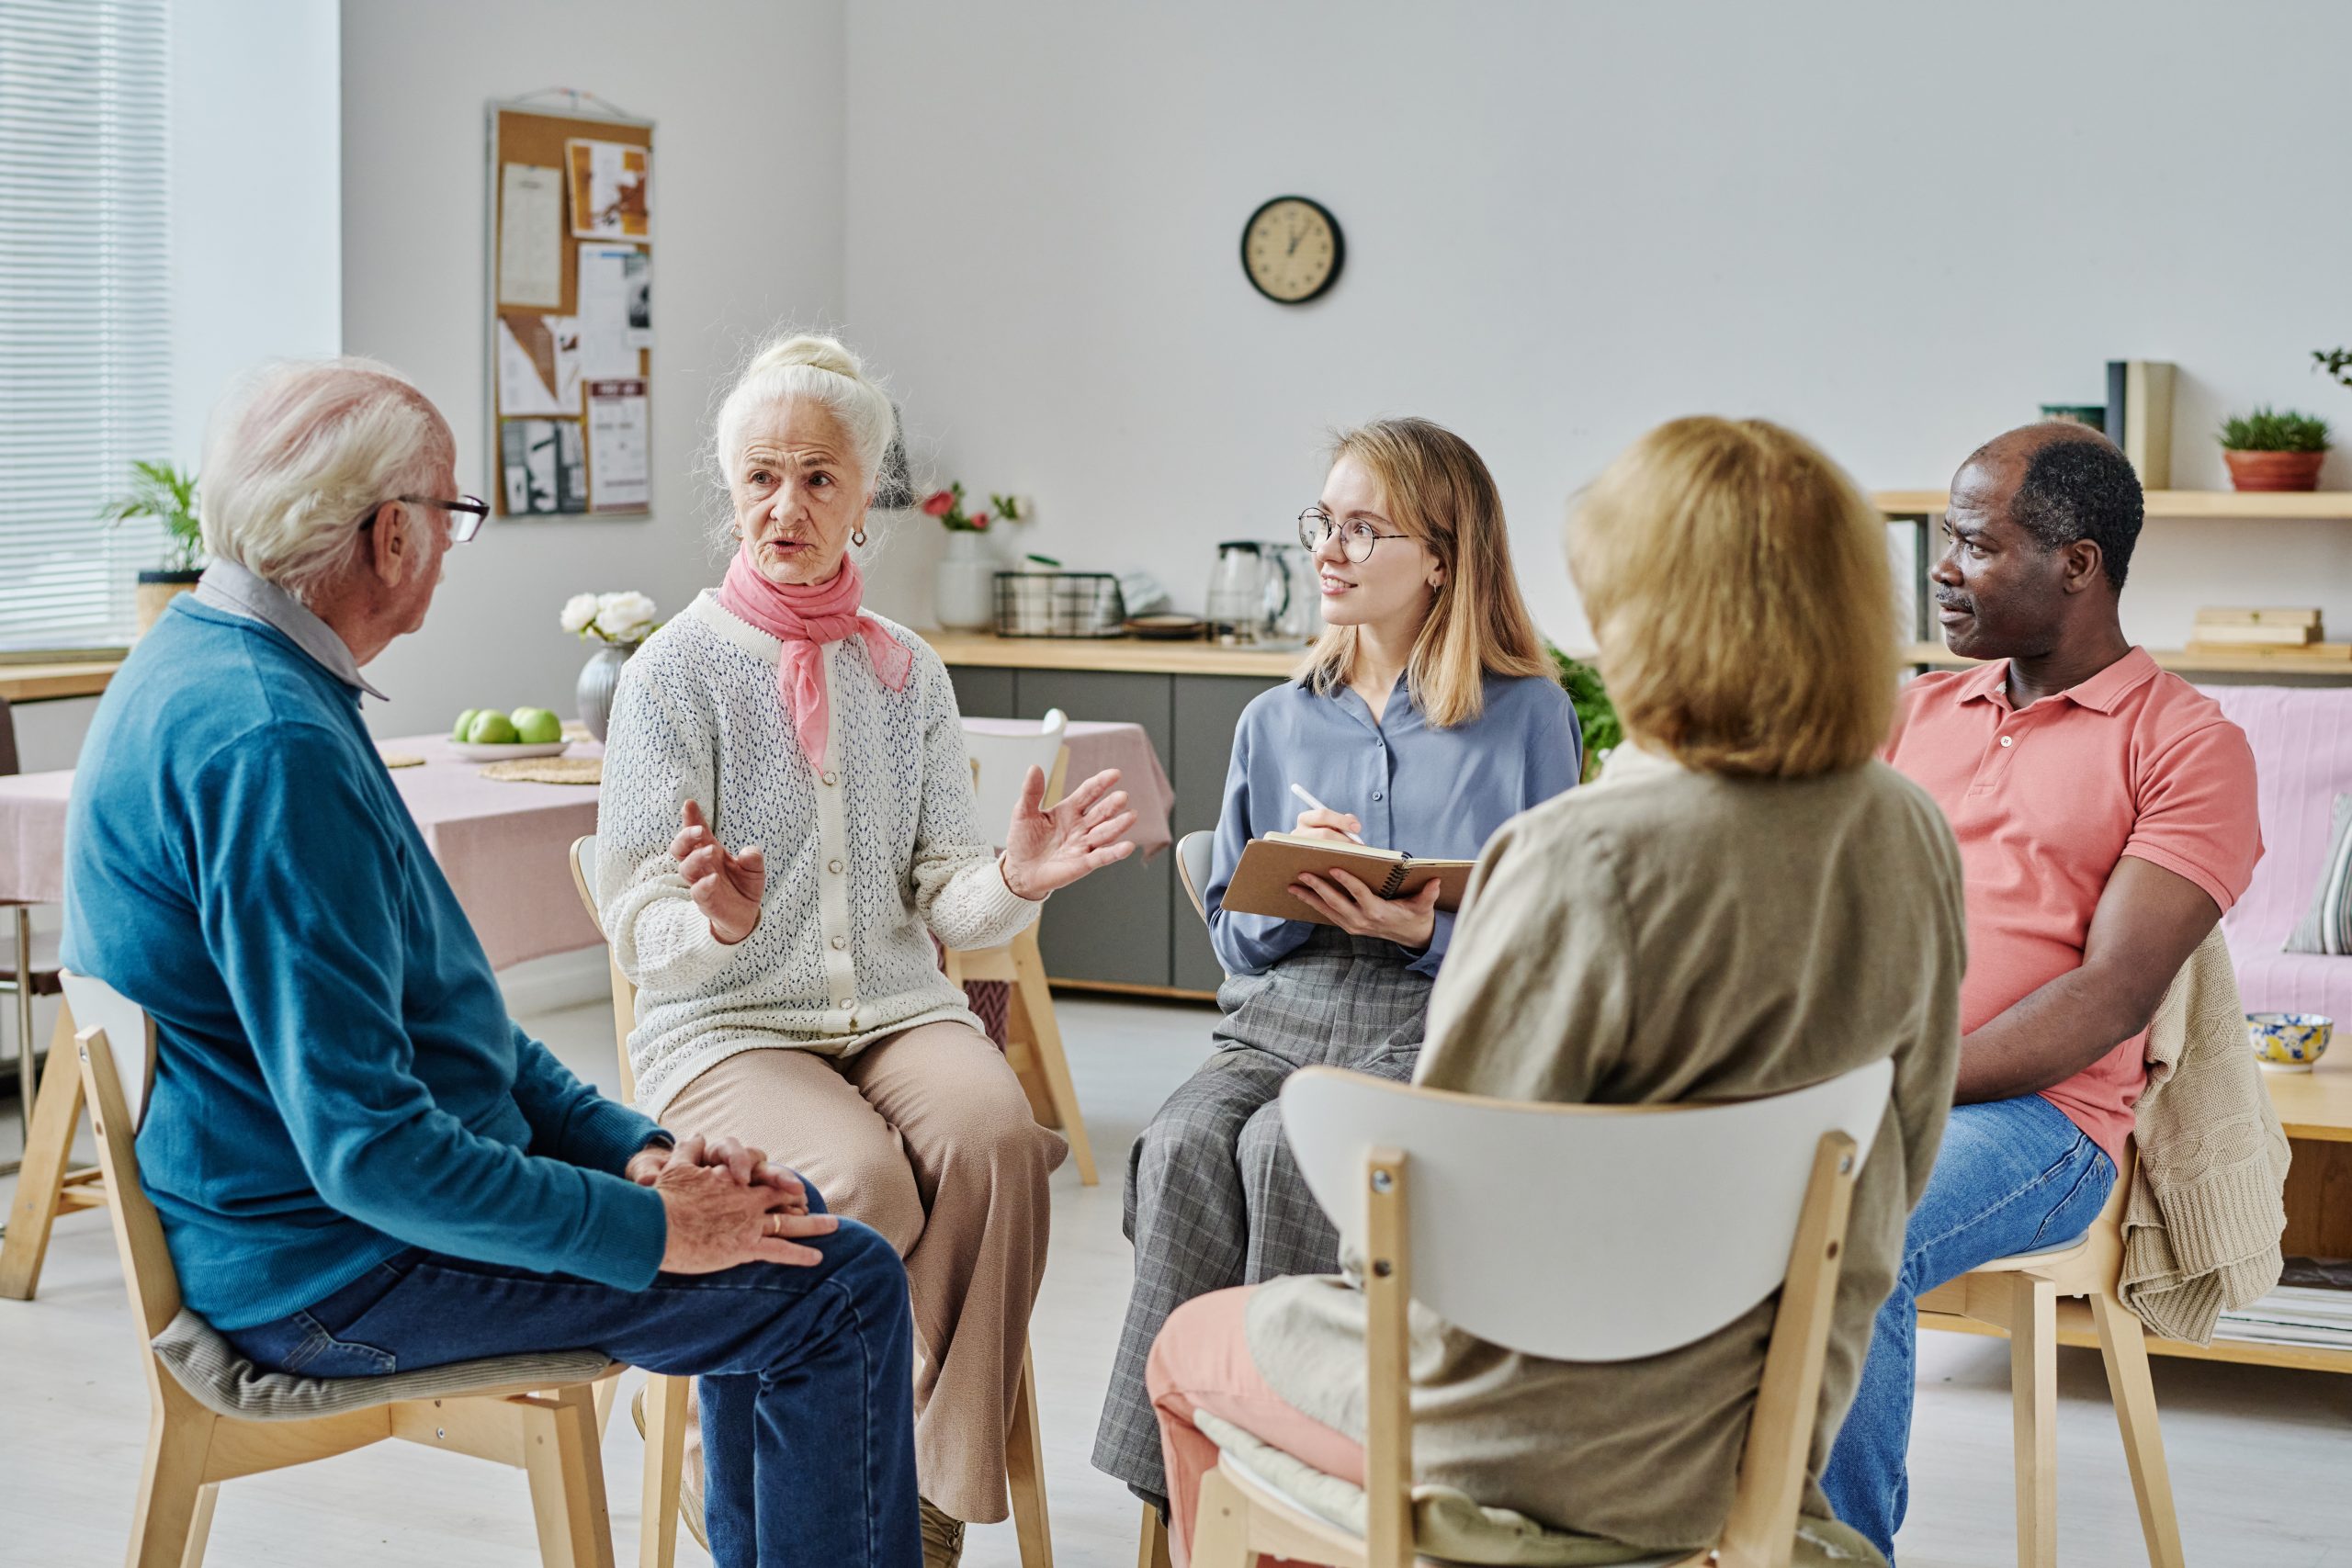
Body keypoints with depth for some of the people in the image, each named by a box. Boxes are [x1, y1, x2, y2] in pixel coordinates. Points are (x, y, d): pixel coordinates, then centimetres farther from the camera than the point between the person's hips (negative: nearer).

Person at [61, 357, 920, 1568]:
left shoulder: (213, 665, 10)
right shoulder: (269, 748, -25)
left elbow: (432, 1005, 15)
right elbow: (368, 1145, -28)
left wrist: (633, 1146, 6)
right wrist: (647, 1230, -20)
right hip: (327, 1268, -11)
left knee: (781, 1222, 18)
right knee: (841, 1292, -13)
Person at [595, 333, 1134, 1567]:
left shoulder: (909, 673, 12)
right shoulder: (676, 669, -1)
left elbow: (943, 900, 8)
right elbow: (644, 933, -7)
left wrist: (1012, 881, -15)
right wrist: (718, 923, -30)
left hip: (895, 1007, 3)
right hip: (724, 1024, -3)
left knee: (998, 1141, -29)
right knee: (864, 1182, -32)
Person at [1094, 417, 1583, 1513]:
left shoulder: (1526, 714, 5)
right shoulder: (1274, 724, 18)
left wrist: (1428, 934, -15)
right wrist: (1291, 890, -5)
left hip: (1440, 1024, -4)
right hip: (1277, 1013, 4)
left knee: (1287, 1149, -33)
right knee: (1183, 1144, -29)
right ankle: (1178, 1477, -22)